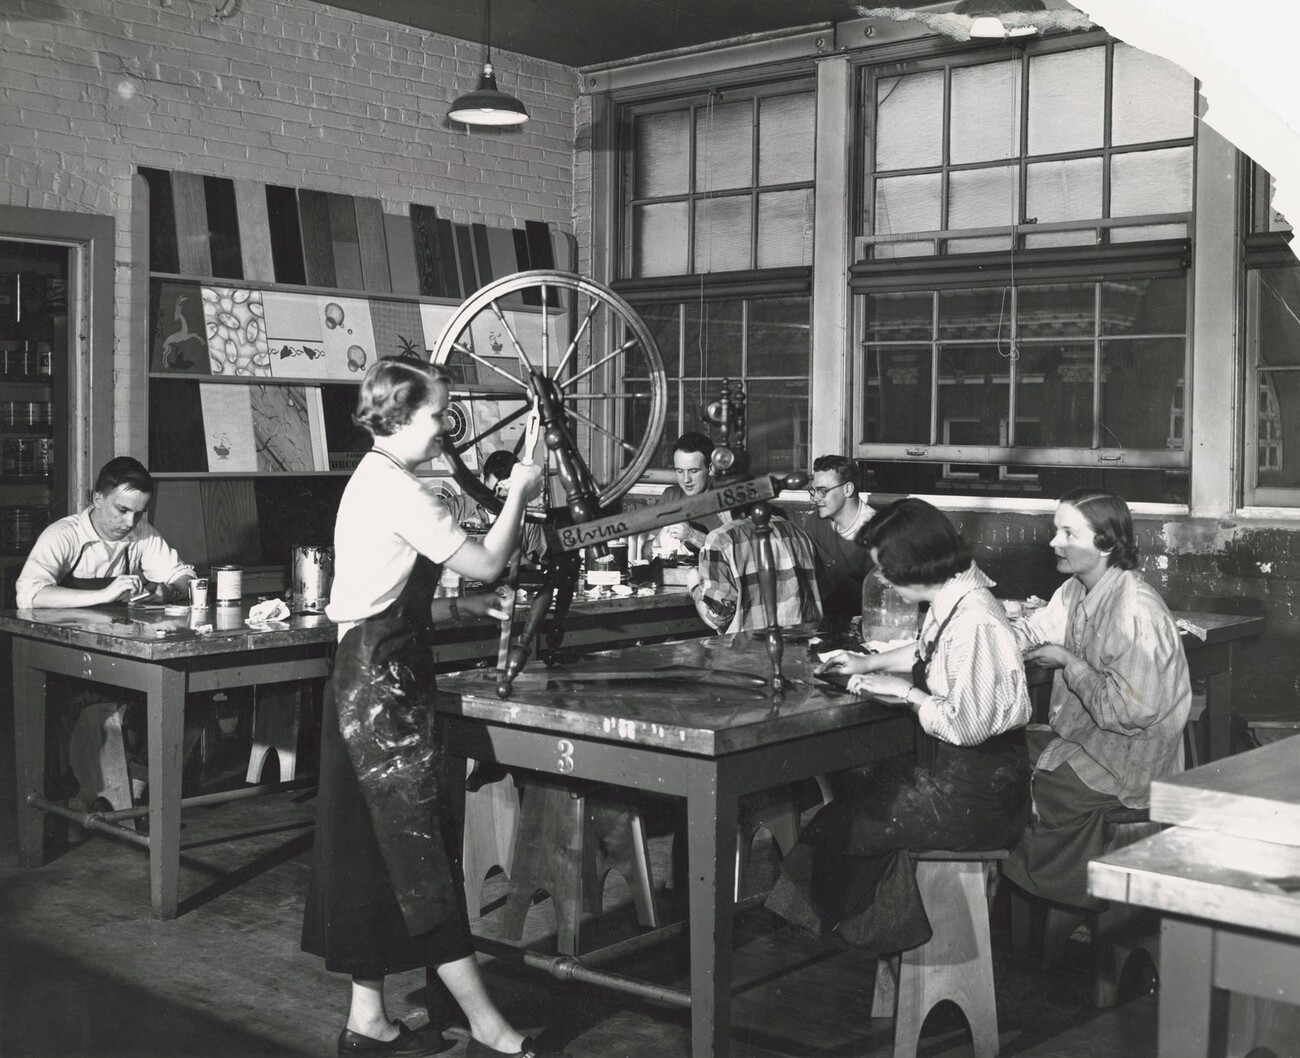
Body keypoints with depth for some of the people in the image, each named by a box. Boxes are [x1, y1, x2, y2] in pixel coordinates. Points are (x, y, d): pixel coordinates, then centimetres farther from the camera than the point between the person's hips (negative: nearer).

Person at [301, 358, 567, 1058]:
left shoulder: (371, 482, 17)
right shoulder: (395, 487, -15)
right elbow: (485, 561, -14)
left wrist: (461, 608, 12)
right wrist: (518, 495, 0)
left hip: (365, 682, 11)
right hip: (384, 685, -11)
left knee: (378, 853, 13)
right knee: (425, 853, -6)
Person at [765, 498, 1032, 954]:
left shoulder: (974, 621, -26)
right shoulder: (950, 601, 4)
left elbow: (968, 723, -27)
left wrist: (906, 692, -14)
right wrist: (870, 663, 18)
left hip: (976, 796, -9)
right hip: (945, 769, 9)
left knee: (837, 828, -2)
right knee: (852, 785, 12)